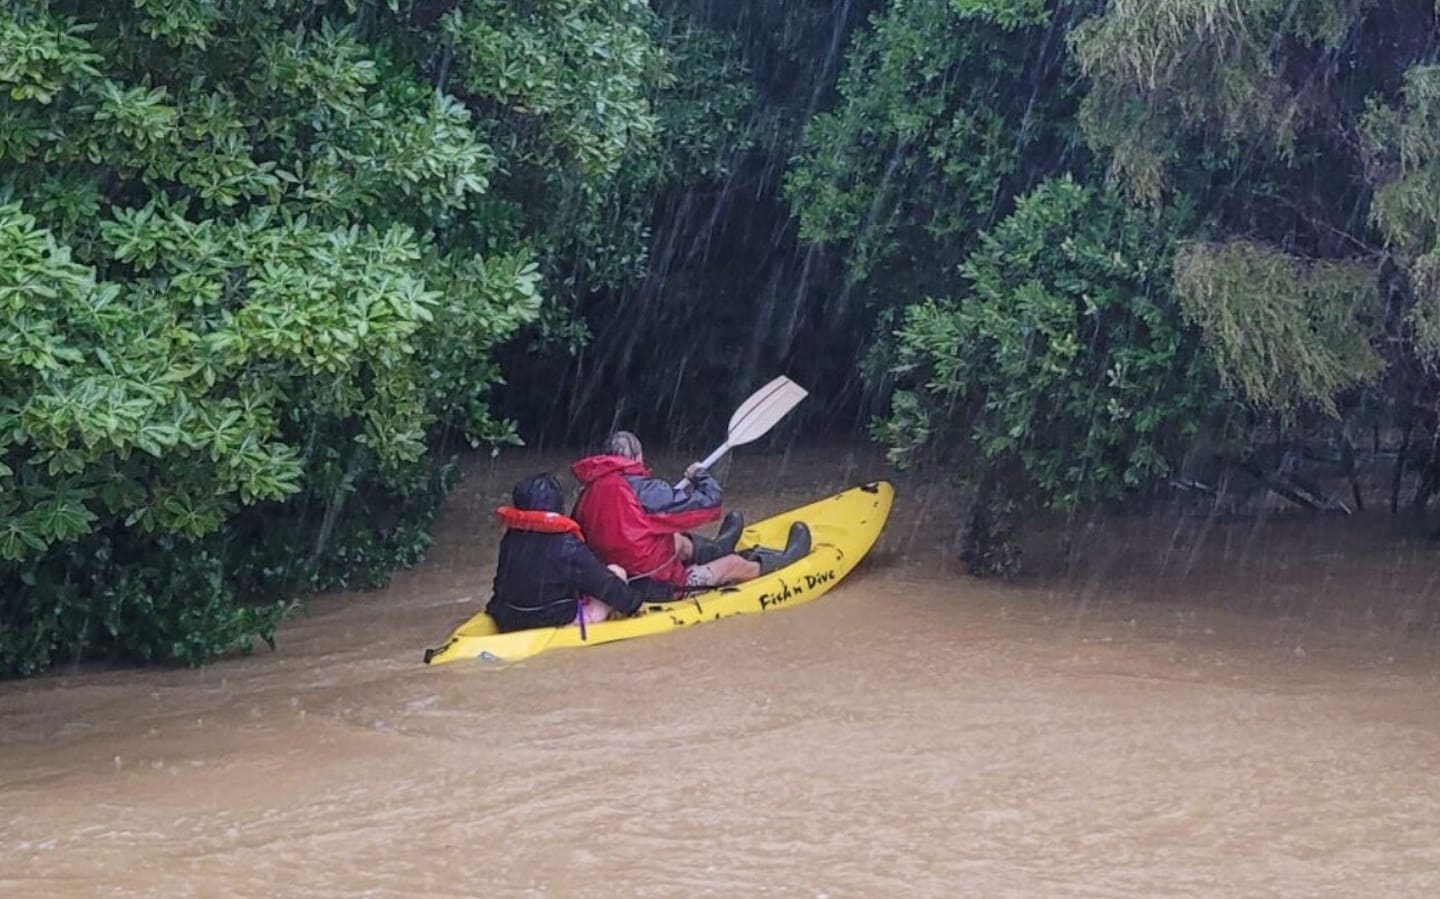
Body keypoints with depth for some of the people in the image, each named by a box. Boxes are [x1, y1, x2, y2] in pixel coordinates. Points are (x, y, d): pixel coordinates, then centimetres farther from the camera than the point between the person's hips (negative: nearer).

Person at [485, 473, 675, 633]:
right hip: (556, 624, -7)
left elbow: (501, 583, 11)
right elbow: (606, 584, -9)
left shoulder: (510, 538, -1)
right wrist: (632, 602, 6)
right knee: (617, 572, 4)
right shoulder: (568, 546, -18)